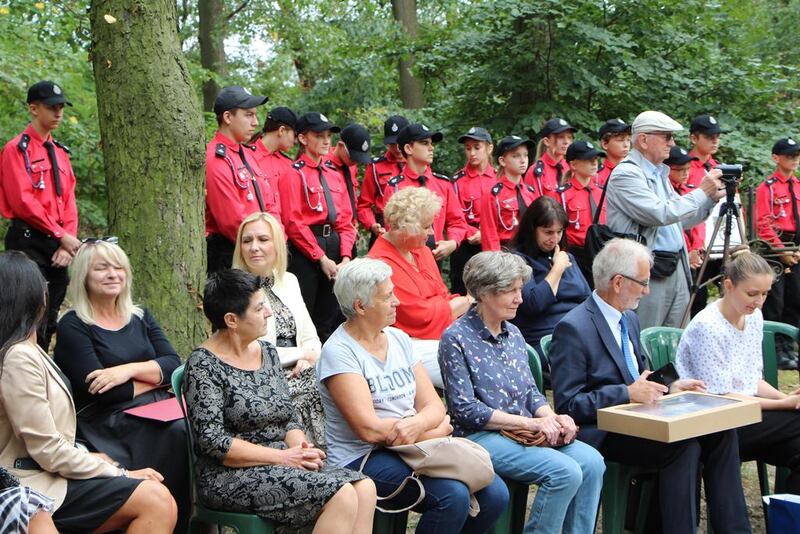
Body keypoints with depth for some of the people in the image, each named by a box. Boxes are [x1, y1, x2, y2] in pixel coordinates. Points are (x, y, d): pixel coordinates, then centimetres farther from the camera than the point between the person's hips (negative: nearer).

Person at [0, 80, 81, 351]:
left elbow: (69, 201, 12)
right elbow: (23, 202, -15)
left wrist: (68, 243, -1)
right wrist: (62, 236, -14)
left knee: (50, 321, 11)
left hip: (58, 245, 7)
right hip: (29, 241, -7)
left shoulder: (60, 152, 16)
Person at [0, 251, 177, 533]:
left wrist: (87, 456, 1)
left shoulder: (26, 349, 13)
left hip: (47, 471, 10)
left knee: (159, 500, -3)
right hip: (37, 488, -10)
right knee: (156, 501, -20)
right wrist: (121, 475, -11)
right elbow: (48, 452, -18)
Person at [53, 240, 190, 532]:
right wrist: (155, 377, -1)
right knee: (180, 436, -29)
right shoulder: (73, 326, 0)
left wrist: (130, 369, -12)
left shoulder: (140, 317, 18)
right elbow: (98, 390, -11)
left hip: (156, 413, 5)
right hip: (108, 426, -5)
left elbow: (174, 364, 6)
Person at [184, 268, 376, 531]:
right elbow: (212, 441, -15)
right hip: (230, 477, -7)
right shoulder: (203, 365, -9)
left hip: (282, 465, 7)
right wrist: (283, 457, -16)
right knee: (341, 495, -26)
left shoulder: (268, 353, 13)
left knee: (364, 487, -18)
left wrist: (301, 449, -6)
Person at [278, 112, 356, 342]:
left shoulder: (335, 175, 14)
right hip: (305, 252, -6)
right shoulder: (294, 174, -6)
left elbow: (346, 220, 11)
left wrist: (345, 257, -3)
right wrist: (321, 258, -14)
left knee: (331, 317, 10)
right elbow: (294, 223, -11)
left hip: (335, 247, 6)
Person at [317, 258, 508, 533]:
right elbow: (370, 429, -18)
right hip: (362, 459, -7)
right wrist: (437, 430, -8)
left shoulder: (399, 339, 11)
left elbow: (434, 406, 6)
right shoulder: (339, 352, -10)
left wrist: (419, 424, -19)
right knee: (453, 495, -27)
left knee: (495, 493, -11)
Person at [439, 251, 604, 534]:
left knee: (592, 461, -17)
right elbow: (465, 409, -13)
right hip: (482, 436, -7)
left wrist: (552, 417, -6)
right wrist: (529, 423, -16)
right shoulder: (456, 338, -7)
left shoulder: (513, 333, 15)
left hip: (527, 433, 7)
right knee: (565, 471, -26)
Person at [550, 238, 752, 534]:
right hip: (602, 433, -8)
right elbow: (567, 405, -17)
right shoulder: (573, 328, -14)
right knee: (684, 446, -29)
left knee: (721, 431, -11)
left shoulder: (629, 319, 14)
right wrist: (628, 393, -22)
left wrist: (670, 386, 5)